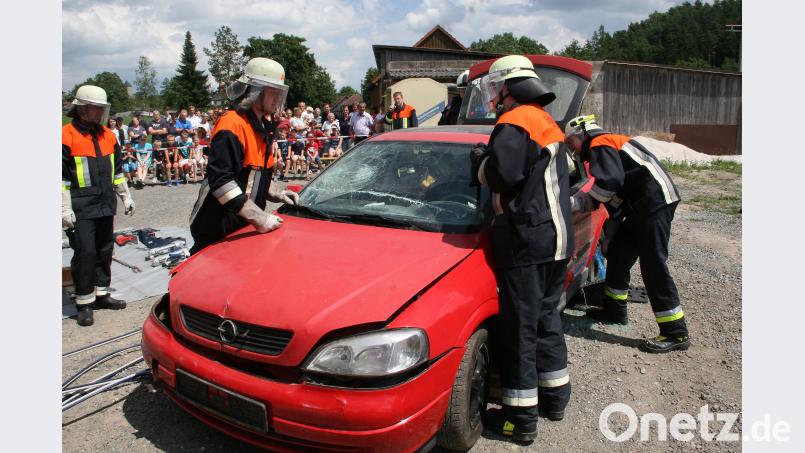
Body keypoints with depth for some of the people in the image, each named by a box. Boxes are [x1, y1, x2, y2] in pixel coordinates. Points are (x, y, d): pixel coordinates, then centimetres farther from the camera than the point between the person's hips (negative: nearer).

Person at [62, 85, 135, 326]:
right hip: (81, 210, -6)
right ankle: (84, 303, 6)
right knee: (85, 253, -6)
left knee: (105, 251, 13)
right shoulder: (66, 136, -7)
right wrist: (65, 210, -13)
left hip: (105, 206, 7)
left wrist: (125, 197, 20)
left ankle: (101, 294, 26)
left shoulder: (107, 136, 13)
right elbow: (61, 177, -10)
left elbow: (117, 170, 21)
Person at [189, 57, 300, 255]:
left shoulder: (261, 128, 14)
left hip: (242, 228, 9)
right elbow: (220, 180, -27)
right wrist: (258, 217, -28)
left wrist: (277, 193, 6)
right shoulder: (232, 125, -18)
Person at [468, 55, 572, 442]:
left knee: (519, 327, -2)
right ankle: (555, 396, 33)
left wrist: (480, 161, -5)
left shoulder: (515, 123, -13)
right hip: (556, 236, 10)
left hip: (526, 240, -10)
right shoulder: (546, 122, 18)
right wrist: (489, 160, 12)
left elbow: (503, 176, -24)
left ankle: (521, 417, 7)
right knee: (545, 316, 20)